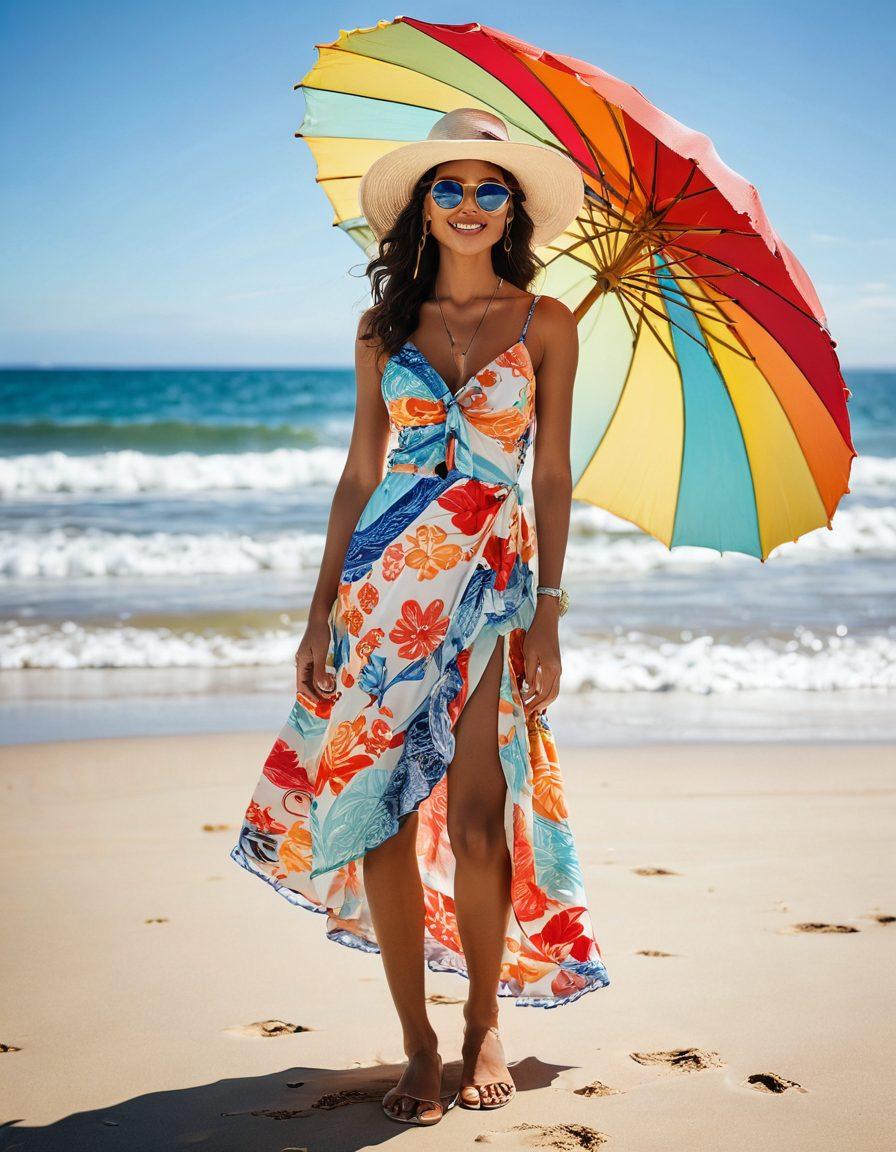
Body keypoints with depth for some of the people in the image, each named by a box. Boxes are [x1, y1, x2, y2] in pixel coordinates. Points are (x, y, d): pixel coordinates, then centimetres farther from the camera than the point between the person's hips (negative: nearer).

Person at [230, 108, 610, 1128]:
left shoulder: (545, 324, 5)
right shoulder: (386, 325, 10)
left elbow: (551, 475, 3)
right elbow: (360, 471, 11)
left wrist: (548, 612, -3)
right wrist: (323, 606, 5)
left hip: (491, 580, -2)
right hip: (384, 575, 2)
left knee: (475, 820, -7)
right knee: (382, 816, -1)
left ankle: (484, 1028, 14)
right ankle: (418, 1045, 10)